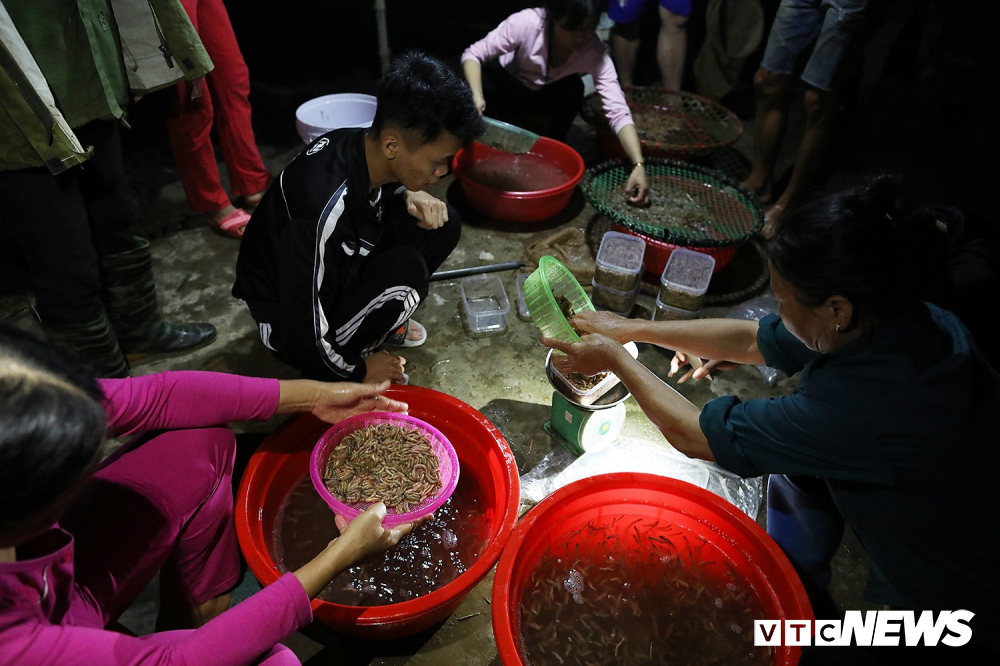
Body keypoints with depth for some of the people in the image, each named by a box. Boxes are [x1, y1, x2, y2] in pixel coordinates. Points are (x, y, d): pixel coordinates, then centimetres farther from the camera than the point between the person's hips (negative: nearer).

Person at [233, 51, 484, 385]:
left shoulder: (365, 144, -16)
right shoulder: (323, 210, -38)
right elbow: (302, 336, -31)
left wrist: (409, 196, -12)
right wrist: (357, 369, -13)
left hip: (339, 270, 7)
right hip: (287, 319, -7)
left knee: (442, 224, -8)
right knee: (406, 269, -31)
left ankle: (383, 317, 9)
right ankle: (353, 356, -5)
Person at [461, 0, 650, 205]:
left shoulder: (595, 53, -31)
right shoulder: (527, 22, -35)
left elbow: (618, 111, -36)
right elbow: (473, 54, -28)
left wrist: (638, 165, -48)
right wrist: (477, 96, -46)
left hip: (548, 96, 1)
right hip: (507, 85, 0)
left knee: (573, 89, -32)